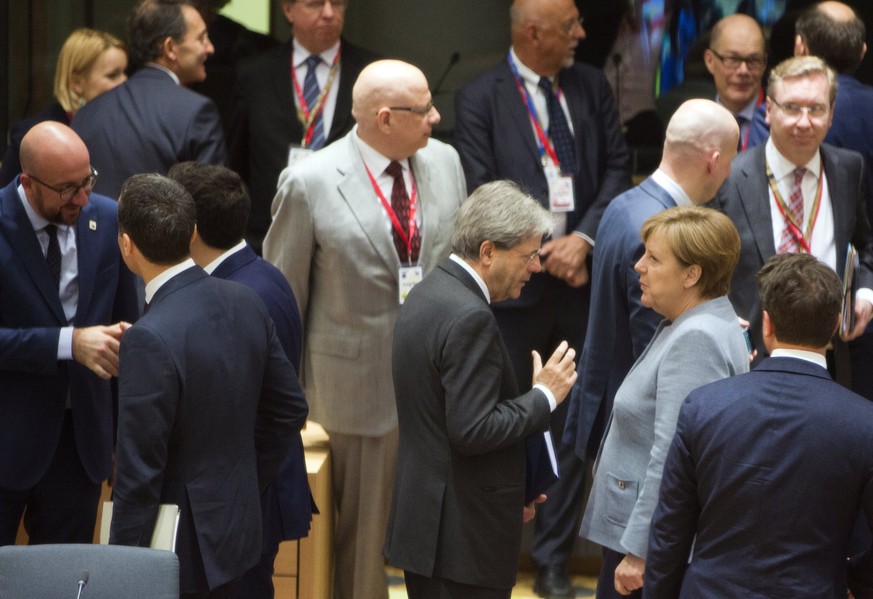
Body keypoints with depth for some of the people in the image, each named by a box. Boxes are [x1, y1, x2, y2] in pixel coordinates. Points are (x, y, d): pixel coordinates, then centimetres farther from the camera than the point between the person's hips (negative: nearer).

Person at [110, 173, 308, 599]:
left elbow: (139, 472, -21)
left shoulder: (150, 341, -25)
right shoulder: (245, 303, -2)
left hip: (183, 550, -8)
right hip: (238, 528, 8)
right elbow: (290, 409, 10)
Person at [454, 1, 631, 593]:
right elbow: (482, 194, -7)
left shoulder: (592, 87, 8)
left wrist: (584, 239, -9)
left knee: (570, 422, 7)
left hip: (582, 277, 4)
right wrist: (543, 253, -11)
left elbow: (618, 168, 5)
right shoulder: (480, 98, -4)